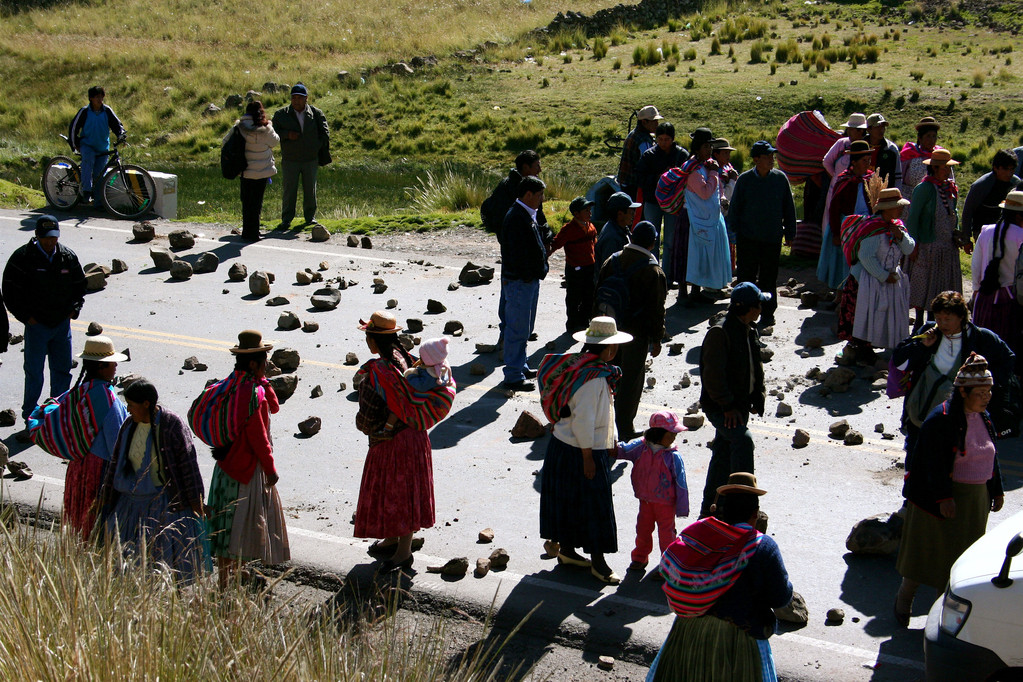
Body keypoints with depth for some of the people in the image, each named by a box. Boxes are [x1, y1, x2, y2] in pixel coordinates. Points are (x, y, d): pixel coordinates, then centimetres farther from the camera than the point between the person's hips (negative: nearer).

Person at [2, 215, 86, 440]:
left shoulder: (68, 257, 3)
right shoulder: (22, 257, -8)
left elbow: (80, 285, 16)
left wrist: (73, 310, 4)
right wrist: (26, 316, -9)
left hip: (62, 323, 4)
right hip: (36, 325, -4)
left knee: (62, 371, 10)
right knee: (34, 374, -1)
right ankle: (30, 420, 9)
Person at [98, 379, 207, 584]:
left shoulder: (172, 425, -12)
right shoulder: (129, 426, 5)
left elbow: (188, 464, -10)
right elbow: (117, 462, 16)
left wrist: (196, 501, -10)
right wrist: (107, 495, 20)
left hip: (166, 501, -6)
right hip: (133, 501, 6)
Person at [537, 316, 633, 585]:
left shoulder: (578, 364, 3)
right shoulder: (594, 378, -25)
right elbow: (583, 420, -25)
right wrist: (588, 458, -18)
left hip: (562, 444, 9)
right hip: (580, 451, -9)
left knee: (570, 501, 20)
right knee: (593, 505, 3)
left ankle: (566, 550, 33)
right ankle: (598, 562, 14)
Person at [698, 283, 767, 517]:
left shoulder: (750, 330, 10)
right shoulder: (720, 333, -19)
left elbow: (756, 366, 21)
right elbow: (713, 375, -22)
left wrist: (758, 397, 10)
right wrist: (727, 406, -22)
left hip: (740, 404, 9)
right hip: (720, 407, -9)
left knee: (724, 454, 14)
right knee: (743, 439, -27)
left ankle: (710, 508, 25)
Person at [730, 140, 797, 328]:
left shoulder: (780, 178, 2)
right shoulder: (744, 179, -2)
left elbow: (788, 208, 9)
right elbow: (734, 207, 5)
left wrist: (789, 233, 9)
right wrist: (734, 231, 1)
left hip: (772, 237, 1)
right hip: (747, 238, -1)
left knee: (769, 278, 7)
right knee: (746, 277, 4)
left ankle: (768, 313, 17)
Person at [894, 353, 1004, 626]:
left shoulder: (983, 418, 5)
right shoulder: (941, 419, -19)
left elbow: (991, 457, 15)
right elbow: (934, 463, -20)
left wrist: (997, 490, 14)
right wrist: (943, 498, -23)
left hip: (976, 500, 7)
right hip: (941, 497, -7)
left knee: (963, 553, 12)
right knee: (926, 549, 4)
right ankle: (904, 597, 22)